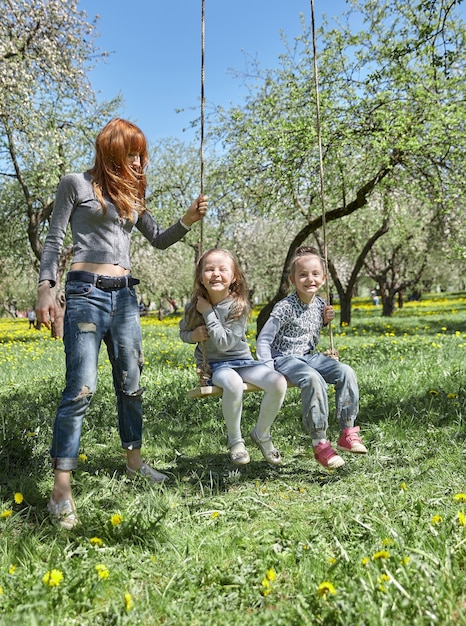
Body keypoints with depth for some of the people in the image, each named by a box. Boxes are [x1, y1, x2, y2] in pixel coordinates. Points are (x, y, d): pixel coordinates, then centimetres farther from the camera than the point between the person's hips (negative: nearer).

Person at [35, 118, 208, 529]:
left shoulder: (131, 194, 18)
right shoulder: (76, 184, 2)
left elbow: (159, 240, 20)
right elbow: (55, 241, 0)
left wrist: (187, 221, 2)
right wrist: (45, 288, -12)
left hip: (125, 294, 6)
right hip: (87, 291, -6)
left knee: (130, 384, 11)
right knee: (82, 387, -14)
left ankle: (134, 460, 28)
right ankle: (61, 490, -8)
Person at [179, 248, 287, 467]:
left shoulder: (239, 305, -11)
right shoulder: (195, 305, -3)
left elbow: (224, 343, -20)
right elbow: (182, 331, 16)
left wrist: (209, 313, -19)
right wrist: (193, 335, -8)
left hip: (242, 360, 1)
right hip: (214, 365, -1)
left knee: (279, 383, -25)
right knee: (233, 383, -38)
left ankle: (261, 434, 2)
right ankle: (234, 440, -11)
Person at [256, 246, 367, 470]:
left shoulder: (320, 304, 5)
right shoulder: (285, 308, -15)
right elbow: (263, 340, -13)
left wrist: (325, 320, 2)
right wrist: (269, 370, -24)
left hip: (310, 356, 7)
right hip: (285, 358, -7)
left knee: (346, 372, -14)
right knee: (314, 380, -34)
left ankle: (347, 432, -7)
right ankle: (320, 444, -27)